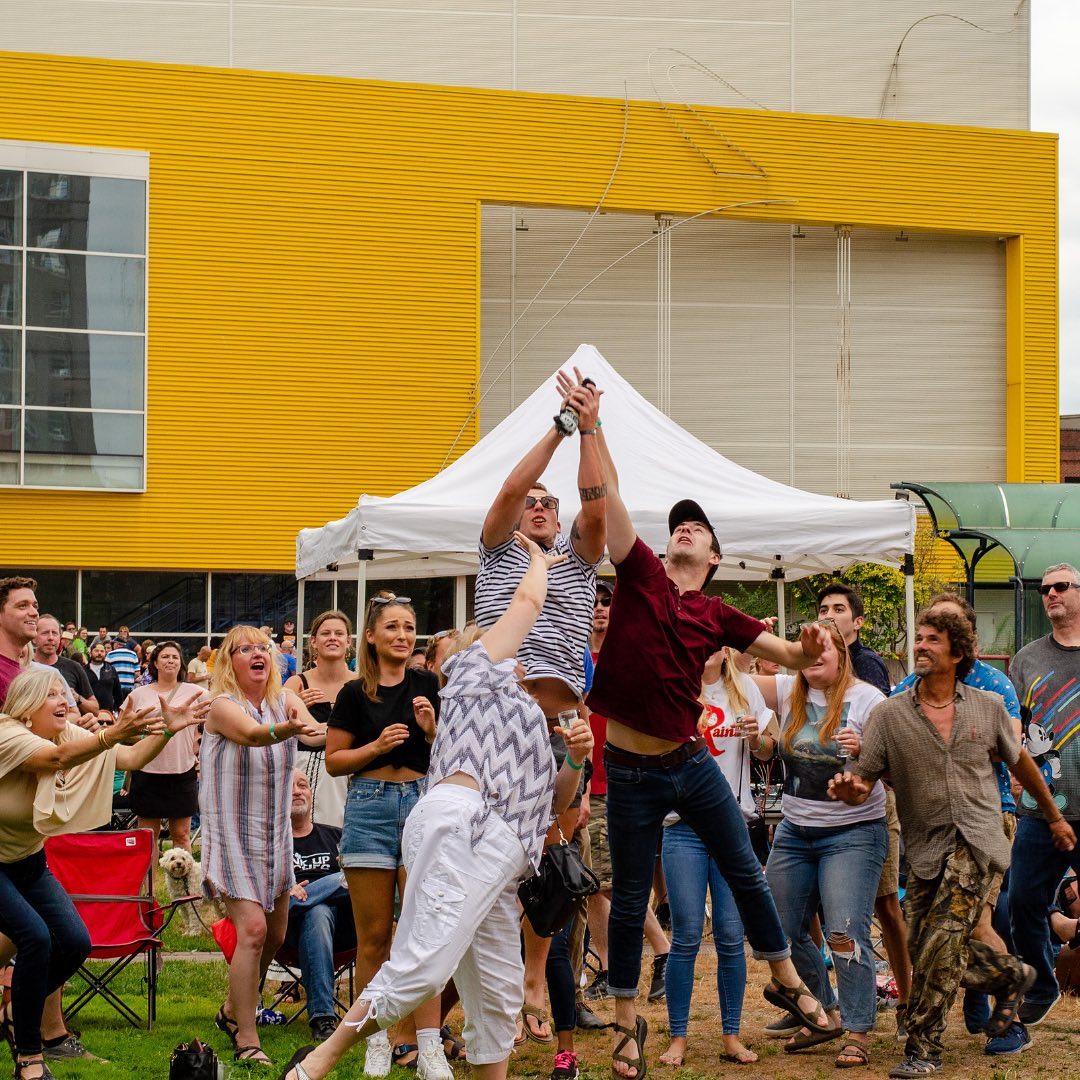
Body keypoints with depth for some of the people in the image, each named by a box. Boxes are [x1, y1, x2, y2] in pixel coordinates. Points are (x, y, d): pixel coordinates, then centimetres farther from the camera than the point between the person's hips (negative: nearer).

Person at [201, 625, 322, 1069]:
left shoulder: (285, 699, 2)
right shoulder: (222, 706, -12)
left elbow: (315, 731, -19)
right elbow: (252, 733, -34)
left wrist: (306, 724, -43)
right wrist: (287, 728, -55)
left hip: (275, 833, 6)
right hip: (233, 832, -6)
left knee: (275, 935, 14)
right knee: (252, 929, -18)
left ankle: (234, 1010, 38)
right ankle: (246, 1040, -11)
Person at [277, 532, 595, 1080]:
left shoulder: (525, 720, 38)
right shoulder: (477, 668, 19)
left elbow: (555, 802, 33)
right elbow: (528, 599, 19)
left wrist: (576, 759, 16)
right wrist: (541, 560, 38)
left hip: (497, 862, 9)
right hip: (461, 827, -9)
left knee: (498, 994, 4)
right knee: (424, 962, -22)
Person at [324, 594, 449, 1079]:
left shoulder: (428, 685, 6)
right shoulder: (355, 693, 4)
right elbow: (333, 761, 5)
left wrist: (431, 729, -9)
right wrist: (377, 746, -9)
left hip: (422, 803, 0)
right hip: (370, 806, 0)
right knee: (374, 935, 3)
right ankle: (379, 1040, 12)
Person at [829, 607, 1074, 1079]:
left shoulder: (988, 707, 5)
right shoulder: (889, 714, 2)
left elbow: (1020, 763, 21)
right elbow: (861, 784, -2)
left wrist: (1055, 817, 29)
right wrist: (848, 789, -26)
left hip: (978, 842, -2)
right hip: (926, 849, 3)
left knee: (941, 939, -19)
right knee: (924, 950, 6)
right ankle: (1011, 975, 34)